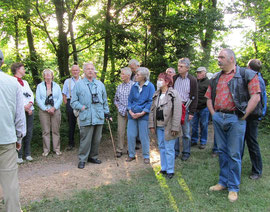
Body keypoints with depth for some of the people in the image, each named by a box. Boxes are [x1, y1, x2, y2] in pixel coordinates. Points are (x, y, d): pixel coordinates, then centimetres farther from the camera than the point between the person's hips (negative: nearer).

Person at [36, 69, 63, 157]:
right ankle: (46, 149, 8)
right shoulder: (39, 86, 9)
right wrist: (46, 109, -10)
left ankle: (57, 149, 9)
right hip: (43, 111, 0)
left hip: (55, 111, 1)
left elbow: (60, 98, 4)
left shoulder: (57, 86, 12)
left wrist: (54, 108, -10)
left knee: (56, 130, 2)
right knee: (45, 131, 0)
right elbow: (38, 99, 1)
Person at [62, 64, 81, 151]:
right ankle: (71, 143, 12)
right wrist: (67, 104, -1)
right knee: (71, 124, 4)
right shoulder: (67, 81, 12)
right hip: (70, 103, 0)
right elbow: (64, 95, 9)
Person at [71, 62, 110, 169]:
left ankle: (93, 156, 26)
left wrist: (106, 111, 17)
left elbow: (104, 100, 22)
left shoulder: (100, 84, 16)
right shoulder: (79, 84, 4)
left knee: (97, 139, 10)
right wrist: (81, 107, -11)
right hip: (86, 117, -4)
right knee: (85, 139, -3)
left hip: (99, 116, 4)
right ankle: (82, 159, 10)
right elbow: (73, 101, 2)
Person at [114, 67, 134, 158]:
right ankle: (119, 150, 9)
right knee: (120, 131, 1)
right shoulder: (119, 87, 12)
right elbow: (115, 99, 21)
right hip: (121, 112, 3)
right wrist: (118, 107, 6)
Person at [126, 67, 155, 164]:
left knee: (144, 136, 4)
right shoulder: (134, 86, 9)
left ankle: (146, 156, 19)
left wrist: (142, 113, -14)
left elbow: (151, 101, -8)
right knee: (130, 135, 6)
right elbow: (130, 100, 12)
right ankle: (131, 155, 23)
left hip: (143, 115, -4)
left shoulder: (150, 86, -5)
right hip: (132, 115, 4)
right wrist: (130, 111, -3)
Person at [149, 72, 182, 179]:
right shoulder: (156, 95, 11)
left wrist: (174, 127, -17)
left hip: (168, 126, -6)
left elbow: (177, 112, -13)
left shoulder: (174, 94, -9)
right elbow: (152, 110, 13)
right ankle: (164, 168, 28)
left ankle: (170, 170, 14)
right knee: (161, 147, 15)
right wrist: (151, 125, 7)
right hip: (159, 126, 7)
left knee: (169, 149, 0)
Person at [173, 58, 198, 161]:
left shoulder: (192, 80, -3)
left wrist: (191, 112, -7)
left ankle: (186, 153, 19)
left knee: (186, 133, 5)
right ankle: (175, 151, 22)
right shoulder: (174, 78, 6)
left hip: (185, 109, -3)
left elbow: (194, 98, -2)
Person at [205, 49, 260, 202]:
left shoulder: (247, 75, -3)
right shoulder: (216, 79, 14)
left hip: (235, 119, -5)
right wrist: (213, 114, 7)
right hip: (218, 118, 6)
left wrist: (243, 116, -12)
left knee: (234, 154, 1)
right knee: (222, 151, 14)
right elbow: (209, 98, 19)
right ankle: (223, 182, 27)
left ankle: (233, 187, 15)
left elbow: (255, 97, -9)